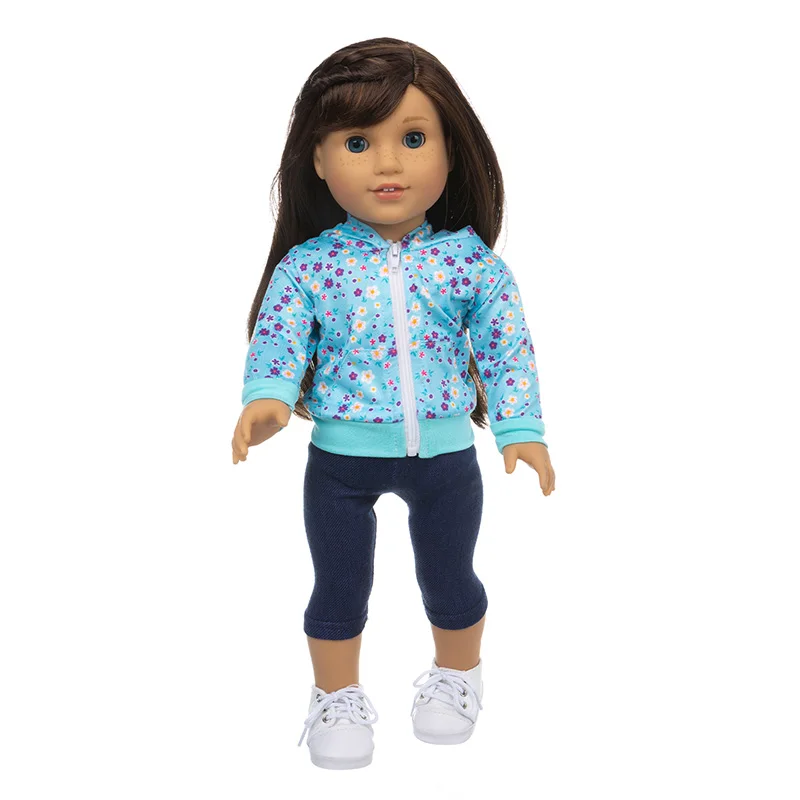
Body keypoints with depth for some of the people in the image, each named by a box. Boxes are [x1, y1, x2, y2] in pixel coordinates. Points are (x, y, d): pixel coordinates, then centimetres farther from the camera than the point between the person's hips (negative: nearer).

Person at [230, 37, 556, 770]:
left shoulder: (471, 261, -8)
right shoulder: (308, 264, -9)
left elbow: (506, 346, -3)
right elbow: (279, 336, -7)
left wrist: (521, 429, -8)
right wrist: (266, 399, -26)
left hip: (445, 454, 1)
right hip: (341, 456, 0)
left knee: (450, 579, 18)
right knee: (339, 586, 14)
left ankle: (456, 678, 46)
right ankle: (337, 697, 37)